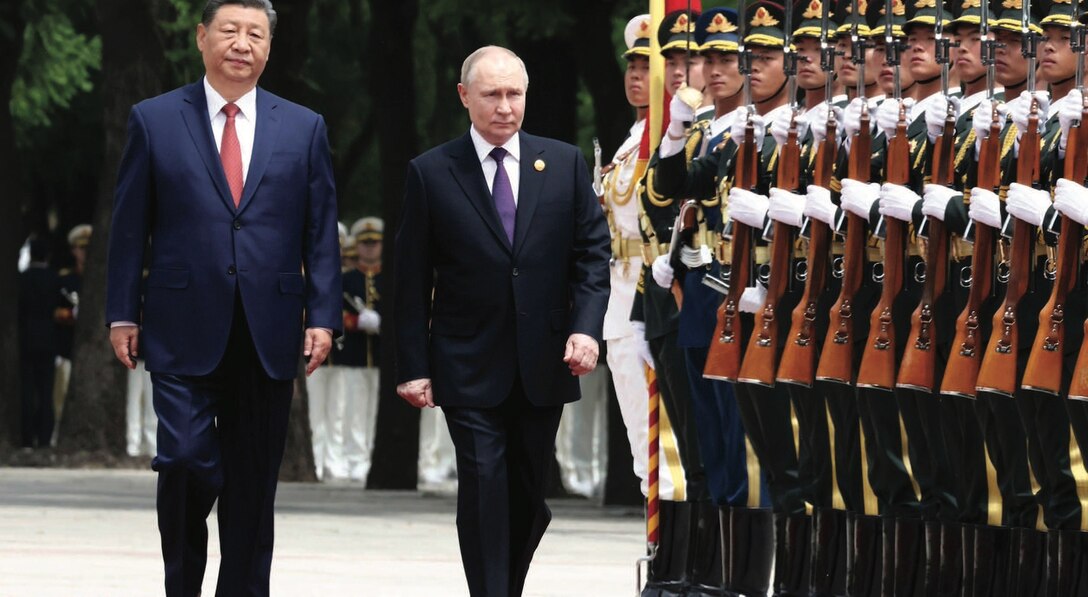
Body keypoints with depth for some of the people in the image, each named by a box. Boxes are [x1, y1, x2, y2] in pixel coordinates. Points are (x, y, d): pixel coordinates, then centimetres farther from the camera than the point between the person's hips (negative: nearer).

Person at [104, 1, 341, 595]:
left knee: (253, 483, 4)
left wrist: (322, 317, 0)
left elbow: (321, 233, 8)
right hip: (184, 333, -2)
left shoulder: (304, 128, 9)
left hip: (269, 338, 2)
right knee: (185, 462, -12)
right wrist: (122, 314, 1)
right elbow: (129, 227, 5)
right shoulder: (154, 120, 4)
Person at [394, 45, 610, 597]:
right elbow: (413, 279, 1)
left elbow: (592, 252, 6)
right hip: (469, 366, -3)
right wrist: (413, 366, -4)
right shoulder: (432, 173, 0)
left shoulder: (564, 165, 6)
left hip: (544, 363, 3)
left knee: (529, 492, 9)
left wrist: (586, 327, -9)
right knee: (484, 488, -10)